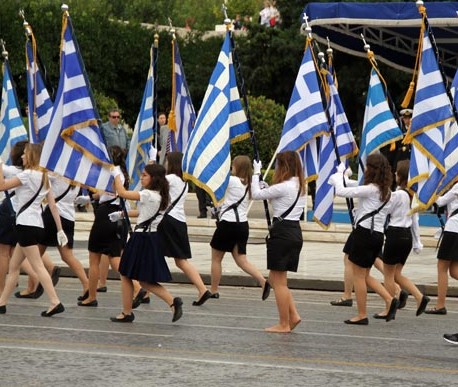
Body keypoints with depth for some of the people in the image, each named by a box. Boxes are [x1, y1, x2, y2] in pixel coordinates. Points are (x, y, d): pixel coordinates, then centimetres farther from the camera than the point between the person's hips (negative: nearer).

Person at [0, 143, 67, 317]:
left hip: (26, 225, -9)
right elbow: (53, 206, 12)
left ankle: (55, 302, -19)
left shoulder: (27, 175, -11)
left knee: (38, 266, -12)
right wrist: (60, 230, 11)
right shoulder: (44, 177, 15)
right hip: (37, 226, 9)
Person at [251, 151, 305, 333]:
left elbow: (256, 194, -10)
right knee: (276, 278, 17)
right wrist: (269, 191, 9)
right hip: (295, 231, 9)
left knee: (279, 281, 0)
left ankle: (284, 324, 4)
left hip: (282, 232, -9)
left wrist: (256, 173, 1)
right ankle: (293, 315, 11)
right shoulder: (300, 186, 11)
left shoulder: (283, 187, -18)